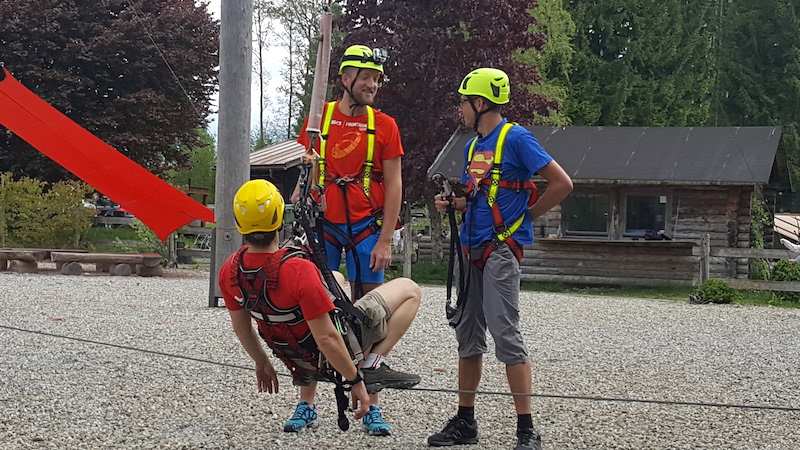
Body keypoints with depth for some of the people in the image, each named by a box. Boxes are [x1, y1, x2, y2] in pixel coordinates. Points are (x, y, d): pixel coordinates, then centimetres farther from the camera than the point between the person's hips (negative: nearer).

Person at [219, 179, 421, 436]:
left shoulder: (229, 272, -15)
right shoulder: (298, 270, -36)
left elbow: (241, 328, 2)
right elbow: (327, 339, -29)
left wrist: (262, 363, 20)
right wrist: (355, 380, -15)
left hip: (296, 359, 6)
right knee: (408, 290, 8)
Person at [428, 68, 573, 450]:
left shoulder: (516, 138, -9)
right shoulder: (473, 146, 16)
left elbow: (562, 184, -12)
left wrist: (529, 214, -6)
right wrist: (453, 203, 7)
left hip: (501, 249, -9)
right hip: (473, 249, 9)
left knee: (505, 333, -12)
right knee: (468, 334, 11)